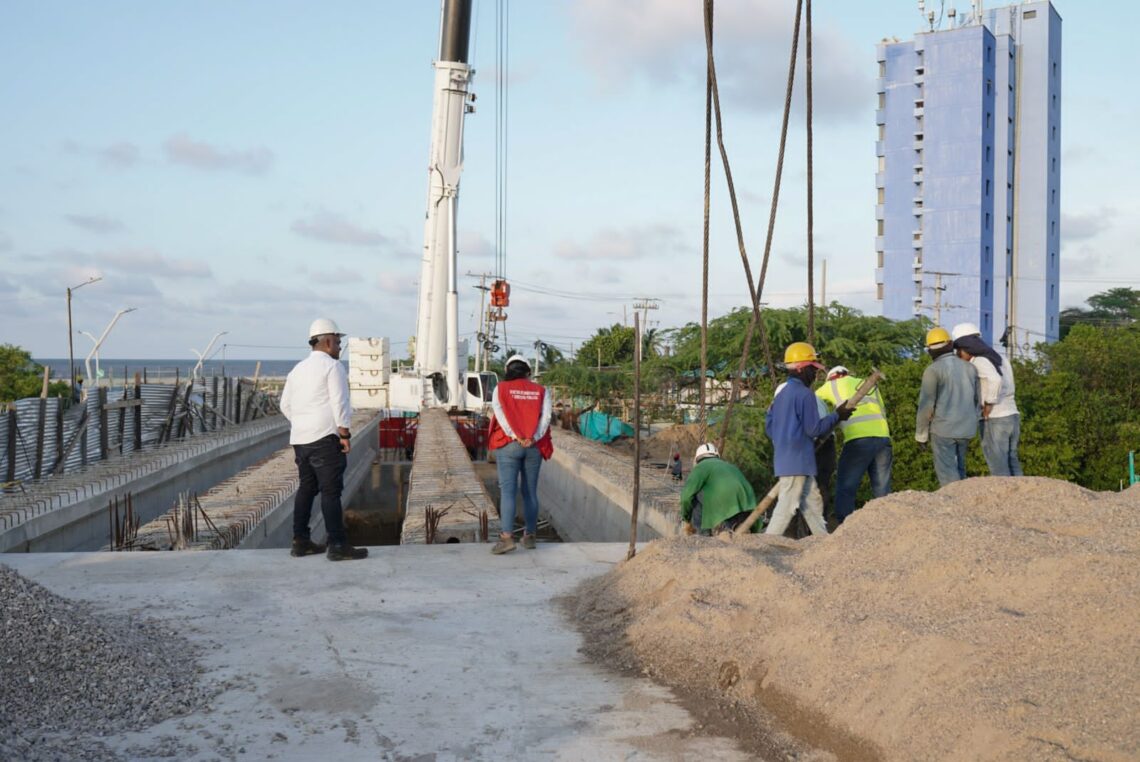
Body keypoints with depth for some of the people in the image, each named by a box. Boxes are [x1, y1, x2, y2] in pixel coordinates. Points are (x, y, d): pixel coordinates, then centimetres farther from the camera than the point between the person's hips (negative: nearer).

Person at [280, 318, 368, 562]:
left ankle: (300, 541, 17)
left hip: (300, 438, 8)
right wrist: (344, 434, -12)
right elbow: (339, 403, -14)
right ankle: (337, 545, -9)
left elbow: (285, 405, 20)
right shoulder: (332, 366, -7)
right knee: (331, 491, -8)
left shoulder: (297, 369, 16)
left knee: (306, 487, 15)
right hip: (324, 437, -8)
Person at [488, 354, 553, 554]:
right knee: (530, 491, 9)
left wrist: (516, 437, -13)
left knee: (508, 490, -5)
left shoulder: (500, 389, 5)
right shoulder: (540, 391, 10)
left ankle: (507, 536, -17)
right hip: (534, 447, 2)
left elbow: (500, 414, -8)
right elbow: (546, 416, -3)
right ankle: (529, 536, 14)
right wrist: (532, 438, -12)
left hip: (508, 446, -2)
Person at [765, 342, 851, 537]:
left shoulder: (781, 394, 14)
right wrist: (837, 416, -2)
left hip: (784, 458, 10)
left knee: (812, 502, 14)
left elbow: (768, 423, 17)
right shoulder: (805, 394, -13)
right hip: (798, 461, -10)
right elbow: (814, 429, -13)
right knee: (787, 506, -8)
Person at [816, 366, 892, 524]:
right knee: (882, 489, 7)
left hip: (858, 440, -4)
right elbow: (883, 412, 22)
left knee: (845, 488, 0)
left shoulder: (832, 386, 17)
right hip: (883, 438, 4)